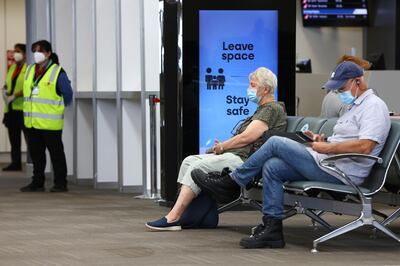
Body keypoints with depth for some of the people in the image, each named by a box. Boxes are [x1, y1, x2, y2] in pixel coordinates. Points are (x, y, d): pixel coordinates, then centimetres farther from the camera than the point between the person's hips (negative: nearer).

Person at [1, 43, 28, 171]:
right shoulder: (12, 67, 18)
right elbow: (7, 84, 23)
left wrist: (14, 96, -18)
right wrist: (5, 91, 2)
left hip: (23, 108, -8)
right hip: (11, 108, 8)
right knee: (13, 137, 10)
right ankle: (15, 162, 15)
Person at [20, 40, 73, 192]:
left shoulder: (57, 72, -9)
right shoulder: (30, 71, 11)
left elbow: (67, 93, -3)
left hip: (50, 123, -6)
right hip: (32, 122, 7)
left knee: (56, 153, 0)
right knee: (36, 153, 11)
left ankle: (60, 184, 6)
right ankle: (37, 183, 19)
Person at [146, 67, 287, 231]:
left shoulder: (273, 109, -8)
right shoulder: (262, 110, 25)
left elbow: (246, 138, -16)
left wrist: (222, 147, -3)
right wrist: (223, 147, 4)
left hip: (245, 160, -11)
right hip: (235, 156, 11)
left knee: (198, 167, -21)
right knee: (189, 161, 2)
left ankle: (173, 218, -23)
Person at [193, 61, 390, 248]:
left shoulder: (374, 106, -10)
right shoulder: (356, 106, 24)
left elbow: (365, 146, -24)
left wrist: (327, 148, -16)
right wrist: (323, 141, 11)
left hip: (338, 172, -10)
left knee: (276, 143, -10)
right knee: (272, 167, -2)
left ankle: (230, 182, 1)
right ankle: (272, 228, -4)